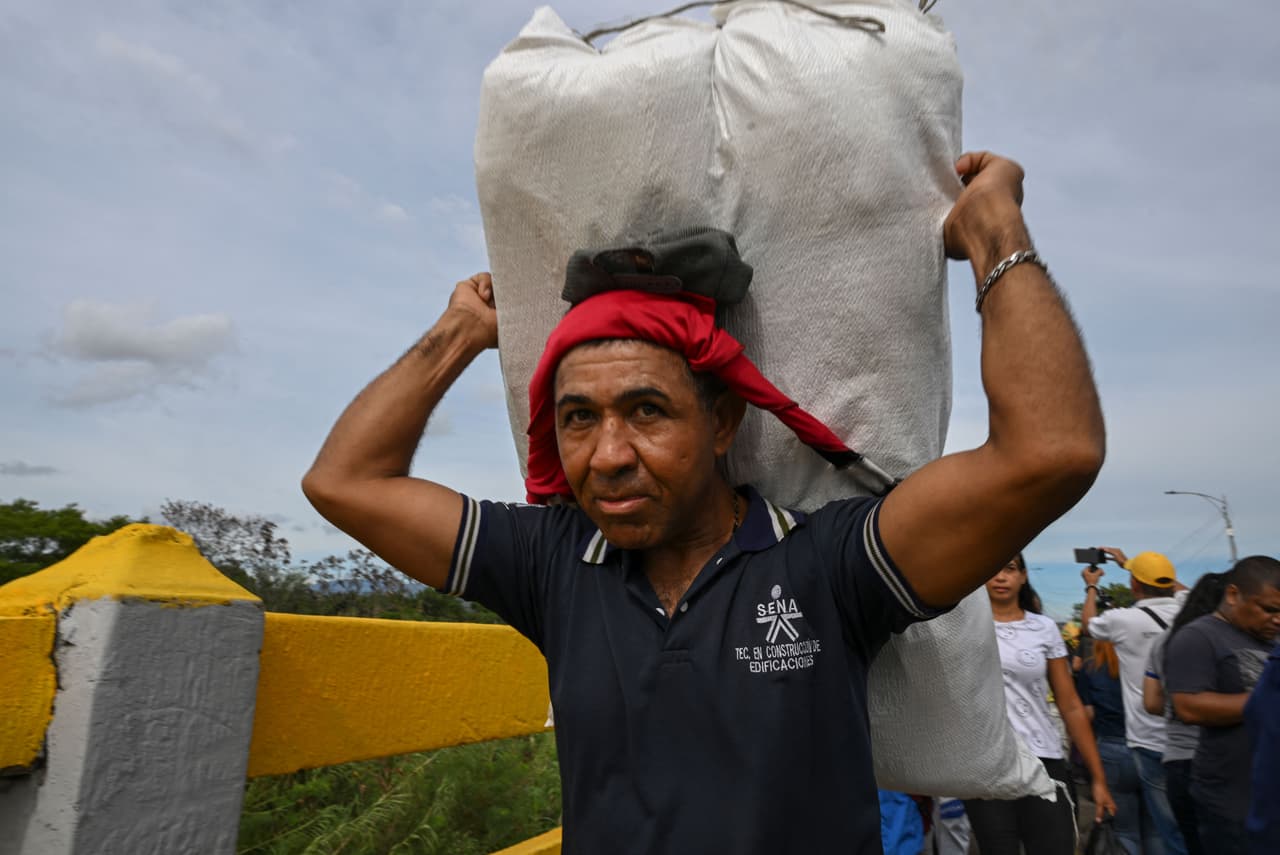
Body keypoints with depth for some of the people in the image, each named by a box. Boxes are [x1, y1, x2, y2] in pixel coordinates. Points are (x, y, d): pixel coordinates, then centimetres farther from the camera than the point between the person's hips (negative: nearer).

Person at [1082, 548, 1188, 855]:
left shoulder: (1125, 620, -14)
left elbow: (1088, 623, 10)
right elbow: (1168, 587, 23)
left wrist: (1091, 587, 27)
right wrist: (1127, 562, 35)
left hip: (1153, 742, -4)